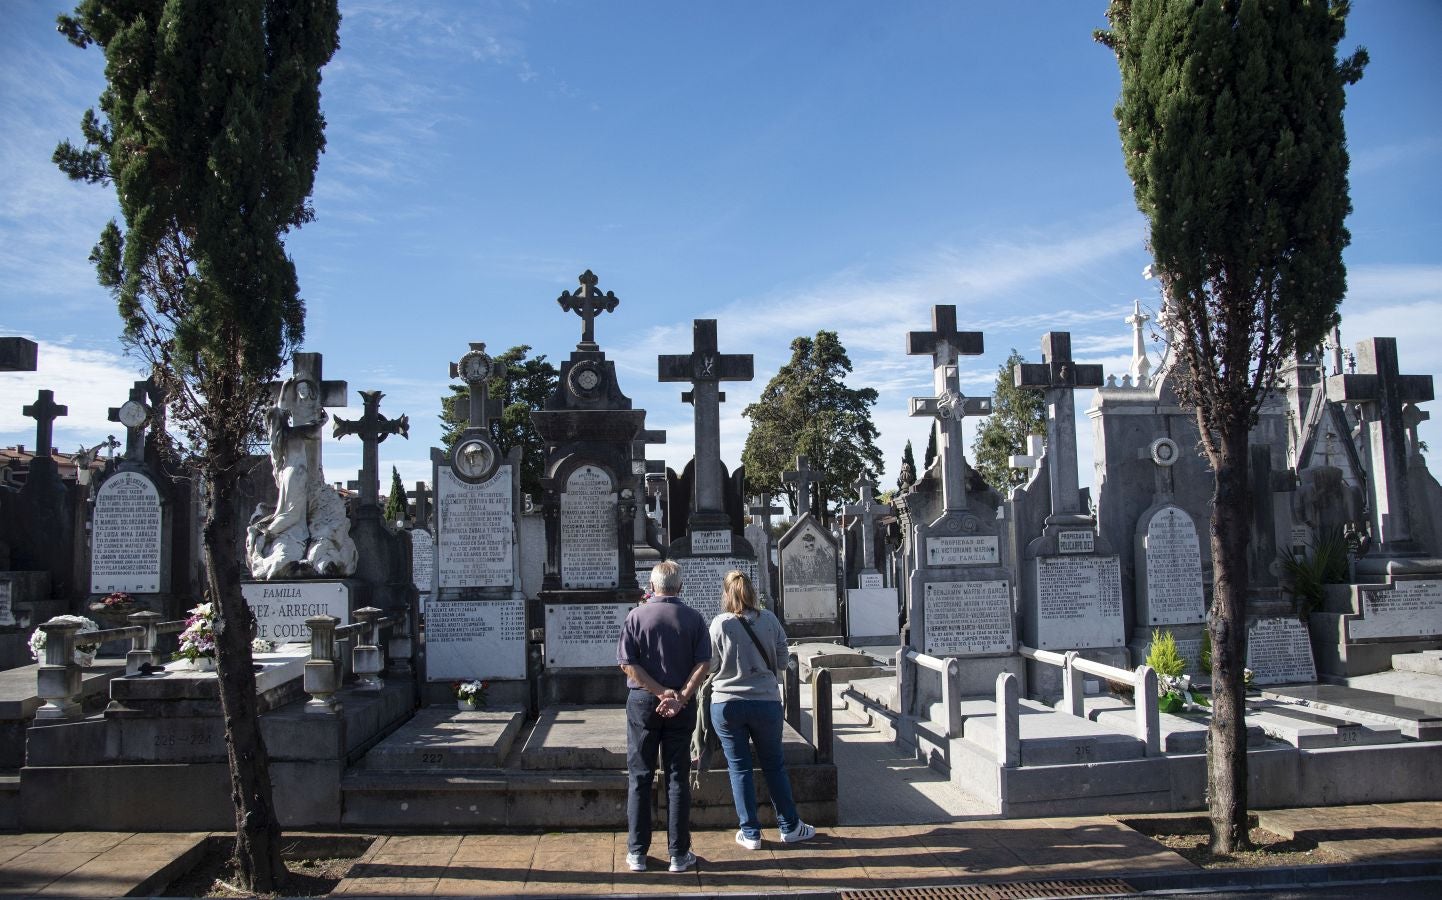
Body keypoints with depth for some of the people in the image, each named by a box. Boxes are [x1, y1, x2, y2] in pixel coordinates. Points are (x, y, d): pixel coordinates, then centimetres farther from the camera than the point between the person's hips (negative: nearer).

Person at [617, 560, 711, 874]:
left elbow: (627, 664, -10)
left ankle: (637, 853, 13)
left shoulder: (636, 616, -3)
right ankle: (679, 854, 11)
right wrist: (680, 697, -14)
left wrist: (661, 692, -10)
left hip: (642, 702, 0)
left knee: (639, 777, 9)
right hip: (682, 706, 1)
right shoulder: (693, 618, -1)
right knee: (678, 778, 7)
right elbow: (704, 663, -9)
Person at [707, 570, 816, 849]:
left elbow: (710, 665, -3)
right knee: (774, 765, 15)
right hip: (766, 701, 2)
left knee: (739, 768, 9)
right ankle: (790, 827, 23)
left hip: (726, 704, -1)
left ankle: (750, 833, 14)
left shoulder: (719, 624, -11)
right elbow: (782, 659, 4)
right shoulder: (770, 620, -5)